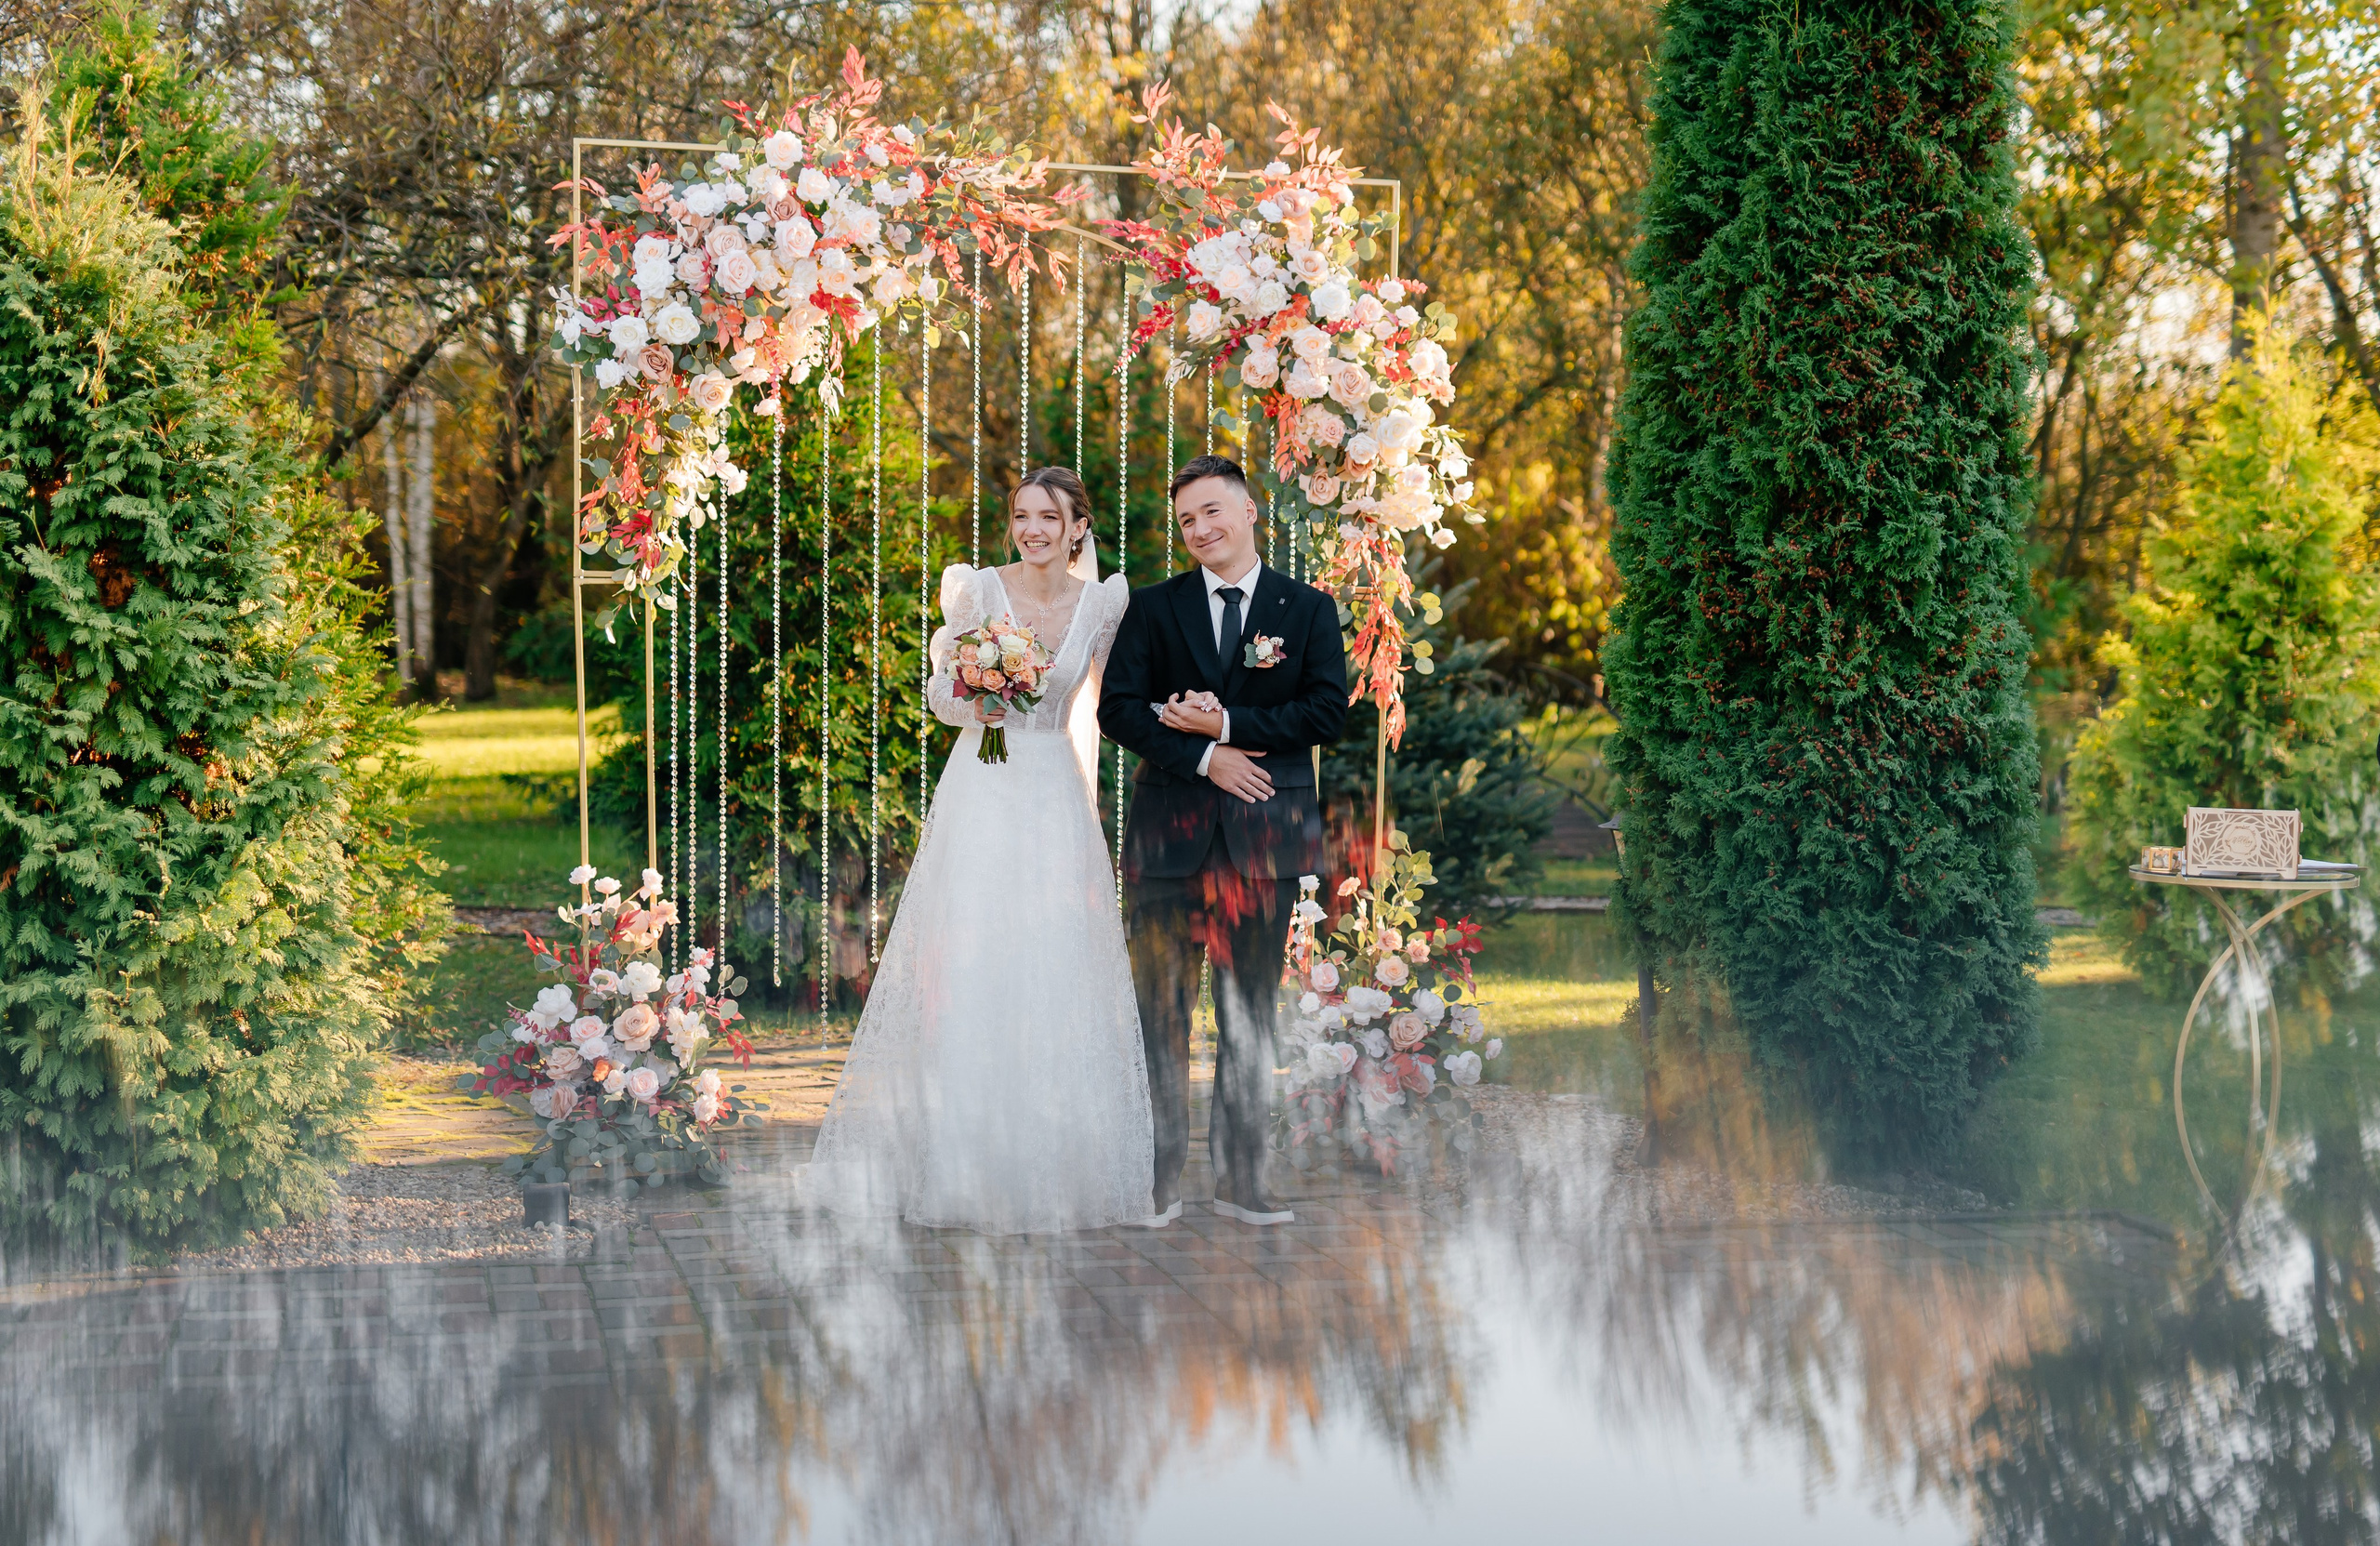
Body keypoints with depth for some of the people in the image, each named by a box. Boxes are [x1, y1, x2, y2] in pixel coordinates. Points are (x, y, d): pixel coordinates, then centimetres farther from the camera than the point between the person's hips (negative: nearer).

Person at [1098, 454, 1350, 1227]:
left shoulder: (1309, 609, 7)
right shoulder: (1153, 608, 8)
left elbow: (1328, 712, -3)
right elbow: (1118, 709, 0)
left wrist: (1229, 722, -11)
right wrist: (1204, 756, -12)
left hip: (1264, 833, 0)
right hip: (1170, 830, 0)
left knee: (1249, 1010, 6)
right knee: (1162, 1006, 0)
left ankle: (1241, 1177, 13)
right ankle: (1162, 1175, 6)